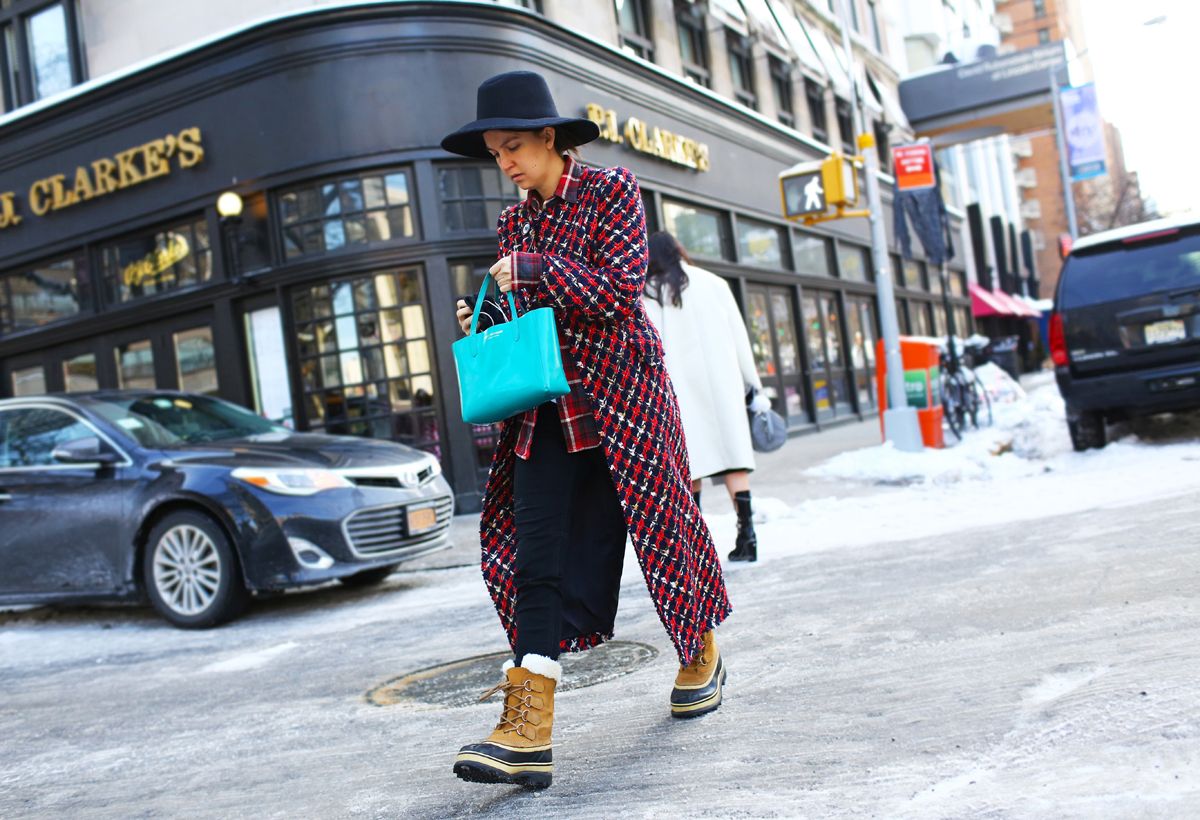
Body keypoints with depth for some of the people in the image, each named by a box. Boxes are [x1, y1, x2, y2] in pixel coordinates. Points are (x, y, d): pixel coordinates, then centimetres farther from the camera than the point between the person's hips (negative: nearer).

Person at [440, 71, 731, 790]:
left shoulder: (611, 190, -2)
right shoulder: (515, 223, 15)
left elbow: (622, 288, -13)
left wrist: (535, 268, -15)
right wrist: (484, 325, 3)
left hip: (618, 387, -4)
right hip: (547, 400, 5)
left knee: (656, 518, 6)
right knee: (536, 545, -10)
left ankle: (703, 655, 35)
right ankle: (529, 729, -14)